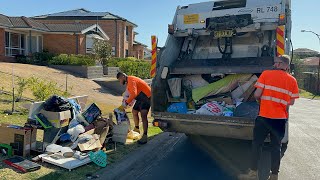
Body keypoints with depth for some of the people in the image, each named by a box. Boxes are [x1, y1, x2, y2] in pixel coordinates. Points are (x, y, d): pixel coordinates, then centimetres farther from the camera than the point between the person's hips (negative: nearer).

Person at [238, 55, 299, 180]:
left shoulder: (266, 74, -5)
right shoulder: (292, 80, 4)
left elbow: (257, 94, -9)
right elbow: (291, 102, 6)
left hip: (264, 116, -3)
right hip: (281, 119, 3)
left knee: (257, 144, 9)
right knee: (276, 146, 13)